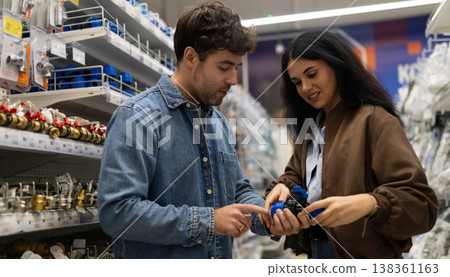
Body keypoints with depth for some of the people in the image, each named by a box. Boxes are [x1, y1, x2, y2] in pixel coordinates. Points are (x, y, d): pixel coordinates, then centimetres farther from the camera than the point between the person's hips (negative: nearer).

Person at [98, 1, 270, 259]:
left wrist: (266, 216, -8)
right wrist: (208, 222, -25)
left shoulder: (220, 122, 5)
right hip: (156, 262, -7)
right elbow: (116, 211, -26)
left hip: (221, 257, 7)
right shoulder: (135, 117, -18)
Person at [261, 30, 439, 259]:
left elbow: (422, 204, -21)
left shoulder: (375, 121, -17)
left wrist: (368, 204, -39)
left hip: (363, 254, -7)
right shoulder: (310, 127, 8)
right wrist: (282, 187, -15)